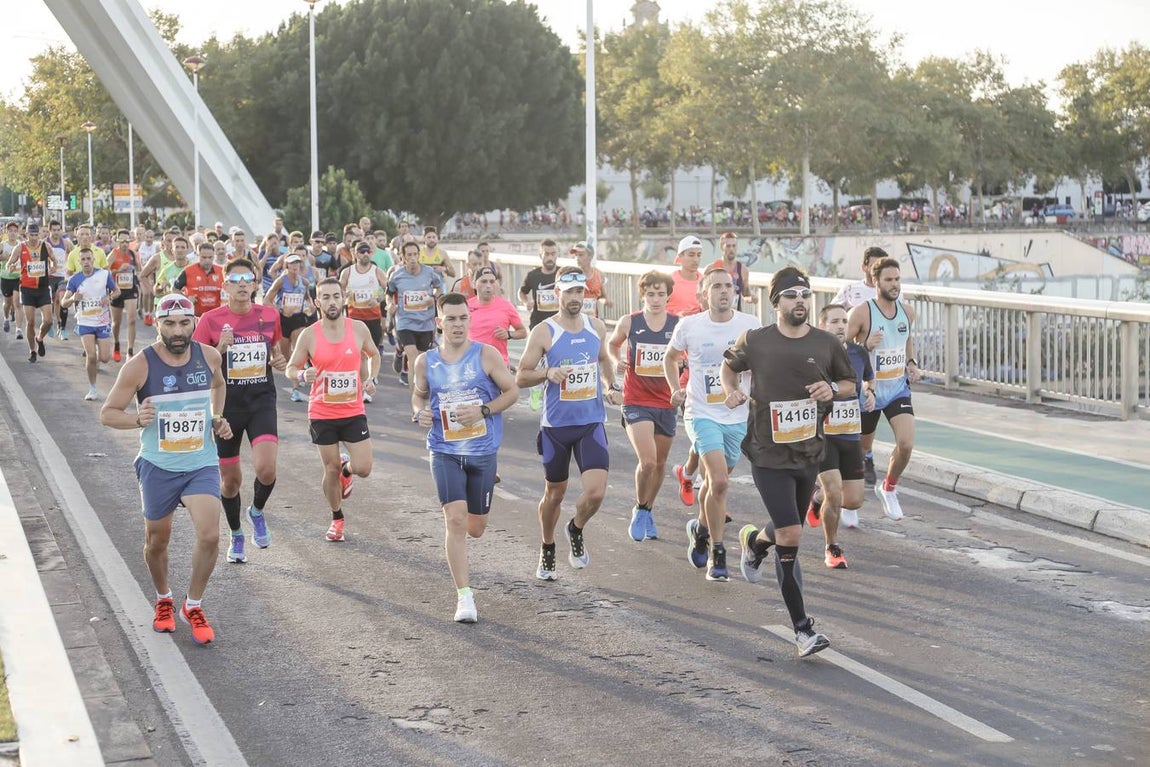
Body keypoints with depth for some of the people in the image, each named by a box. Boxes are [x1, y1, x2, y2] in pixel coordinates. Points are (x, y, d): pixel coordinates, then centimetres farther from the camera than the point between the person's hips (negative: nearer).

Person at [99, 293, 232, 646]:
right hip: (158, 466, -1)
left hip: (202, 463, 1)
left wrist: (217, 418, 7)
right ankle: (163, 600, 42)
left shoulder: (209, 356, -4)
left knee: (209, 536, -14)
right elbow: (107, 413, -9)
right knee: (157, 540, 14)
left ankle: (193, 606, 8)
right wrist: (137, 419, -28)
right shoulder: (140, 365, -14)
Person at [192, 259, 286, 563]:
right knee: (230, 478, 9)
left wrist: (280, 361, -3)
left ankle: (257, 511, 12)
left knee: (266, 468, -21)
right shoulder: (210, 320, -6)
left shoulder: (269, 316, 2)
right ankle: (236, 536, 33)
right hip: (226, 403, -1)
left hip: (262, 401, 1)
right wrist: (220, 350, -20)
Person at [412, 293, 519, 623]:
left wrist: (483, 411, -15)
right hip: (445, 452, 0)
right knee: (456, 520, -16)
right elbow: (418, 394, 19)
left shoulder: (486, 355, -4)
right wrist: (420, 412, -4)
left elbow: (512, 391, 0)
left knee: (475, 529, 10)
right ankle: (464, 596, -9)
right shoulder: (425, 362, 2)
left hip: (483, 452, 0)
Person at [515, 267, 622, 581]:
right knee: (554, 493, 12)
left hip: (591, 423, 2)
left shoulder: (597, 327, 4)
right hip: (556, 425, -2)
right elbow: (520, 377, -5)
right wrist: (548, 373, -23)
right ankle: (547, 551, 36)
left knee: (596, 492, -13)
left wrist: (612, 385, 8)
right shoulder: (543, 332, -8)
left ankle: (576, 530, 20)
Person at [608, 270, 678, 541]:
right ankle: (640, 509, 7)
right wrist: (617, 361, -5)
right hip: (636, 402, -2)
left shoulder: (678, 325, -4)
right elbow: (612, 344, 15)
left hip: (666, 403, 2)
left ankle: (648, 510, 36)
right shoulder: (629, 323, -4)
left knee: (660, 463, 14)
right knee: (647, 461, -17)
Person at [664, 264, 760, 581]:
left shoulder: (751, 325, -3)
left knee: (715, 482, 17)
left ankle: (701, 529, 47)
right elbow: (671, 358, 14)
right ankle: (717, 555, -7)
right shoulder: (689, 326, -6)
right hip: (702, 415, -3)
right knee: (719, 482, -19)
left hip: (738, 417, 3)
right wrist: (676, 390, 2)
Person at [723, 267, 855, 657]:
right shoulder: (755, 341, -5)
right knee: (790, 536, -14)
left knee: (788, 531, 17)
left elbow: (850, 383, 14)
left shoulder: (827, 344, 0)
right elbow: (729, 365, 15)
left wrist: (833, 389, -8)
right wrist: (731, 390, -5)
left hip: (809, 453, 4)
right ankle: (802, 628, -5)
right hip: (769, 454, -4)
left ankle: (753, 541, 55)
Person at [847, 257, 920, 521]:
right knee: (861, 449, 10)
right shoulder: (862, 313, -16)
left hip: (898, 389, 3)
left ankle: (888, 488, 13)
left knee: (906, 444, -14)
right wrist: (865, 346, -28)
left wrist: (911, 362, 7)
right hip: (868, 391, -3)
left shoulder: (907, 312, 1)